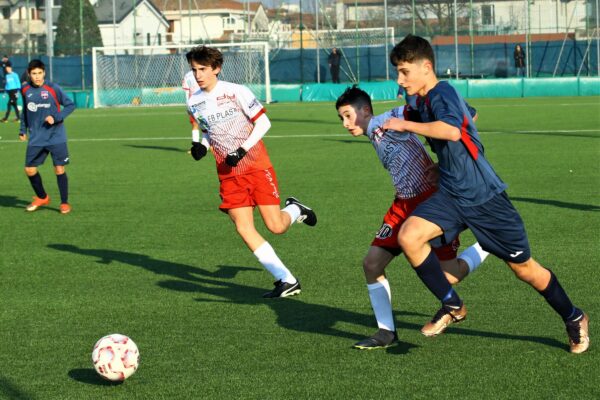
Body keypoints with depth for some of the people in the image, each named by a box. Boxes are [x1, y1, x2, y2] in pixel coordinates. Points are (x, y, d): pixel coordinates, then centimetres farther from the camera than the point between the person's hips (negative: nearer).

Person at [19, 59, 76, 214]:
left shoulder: (53, 88, -10)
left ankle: (64, 203, 10)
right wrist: (23, 130, 11)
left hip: (56, 137, -4)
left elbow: (70, 105, -5)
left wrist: (56, 118, -18)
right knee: (29, 169, 4)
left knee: (59, 169, -5)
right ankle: (42, 198, 27)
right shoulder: (26, 91, 3)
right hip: (36, 139, 4)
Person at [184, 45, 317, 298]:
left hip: (256, 166, -4)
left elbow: (263, 122, -9)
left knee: (276, 227, -8)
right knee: (244, 228, -10)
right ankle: (287, 281, -5)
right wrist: (201, 145, -2)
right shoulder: (194, 102, 4)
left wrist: (242, 149, -18)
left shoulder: (236, 92, -11)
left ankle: (294, 210, 30)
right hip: (229, 175, 4)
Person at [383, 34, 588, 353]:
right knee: (409, 236, -18)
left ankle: (574, 319, 28)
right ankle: (452, 306, -3)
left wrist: (405, 125, -29)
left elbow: (452, 131, -39)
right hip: (450, 194, 8)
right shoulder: (424, 101, 10)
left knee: (524, 268, 5)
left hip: (484, 196, -8)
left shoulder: (442, 94, -17)